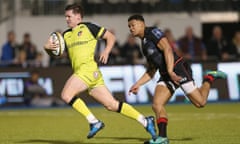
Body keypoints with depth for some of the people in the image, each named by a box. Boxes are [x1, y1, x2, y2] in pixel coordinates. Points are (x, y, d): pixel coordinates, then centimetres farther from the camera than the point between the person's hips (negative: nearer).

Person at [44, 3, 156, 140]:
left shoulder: (88, 27, 3)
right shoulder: (66, 35, 22)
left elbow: (111, 37, 5)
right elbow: (54, 48, 19)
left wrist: (106, 52, -10)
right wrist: (48, 46, -3)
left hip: (89, 69, -7)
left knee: (66, 95, -19)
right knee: (112, 105, 1)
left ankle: (94, 122, -15)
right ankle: (145, 121, 4)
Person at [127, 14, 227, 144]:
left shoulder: (153, 32, -6)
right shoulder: (144, 44, 21)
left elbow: (167, 49, -19)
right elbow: (151, 71, 26)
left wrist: (171, 71, -29)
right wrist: (138, 84, 16)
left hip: (178, 70, -8)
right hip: (165, 76, 8)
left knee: (200, 102, -8)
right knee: (157, 105, -10)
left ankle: (209, 78, 17)